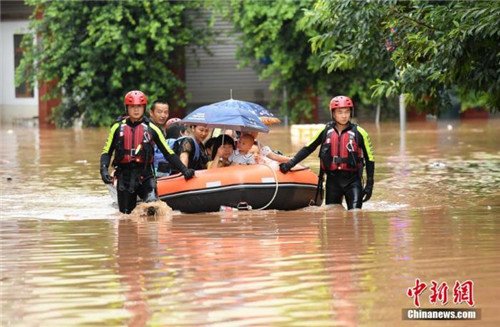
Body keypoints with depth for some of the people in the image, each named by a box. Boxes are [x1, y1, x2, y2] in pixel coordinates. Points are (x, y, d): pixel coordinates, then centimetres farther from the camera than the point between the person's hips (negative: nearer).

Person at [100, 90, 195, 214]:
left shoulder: (151, 128, 6)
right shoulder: (118, 127, 6)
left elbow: (168, 153, 9)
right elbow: (106, 152, 8)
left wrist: (184, 170, 2)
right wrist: (104, 170, -9)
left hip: (145, 175, -1)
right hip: (124, 175, 1)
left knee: (152, 204, -26)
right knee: (126, 213, 5)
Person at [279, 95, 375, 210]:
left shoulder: (359, 133, -3)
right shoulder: (325, 131, 3)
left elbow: (369, 159, 3)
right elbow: (308, 149, 12)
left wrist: (369, 185, 0)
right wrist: (290, 164, 4)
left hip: (352, 179, -3)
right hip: (332, 179, 3)